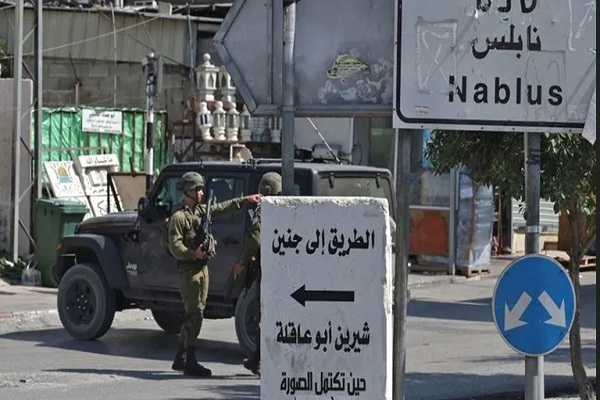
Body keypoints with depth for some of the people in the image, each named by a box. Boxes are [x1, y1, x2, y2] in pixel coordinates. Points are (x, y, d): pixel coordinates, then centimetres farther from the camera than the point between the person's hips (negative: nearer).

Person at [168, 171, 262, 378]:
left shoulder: (202, 210, 12)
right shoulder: (179, 217, -11)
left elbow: (224, 207, 16)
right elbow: (175, 246, -15)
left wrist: (246, 200, 8)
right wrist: (193, 253, -26)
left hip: (203, 268, 8)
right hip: (189, 270, -8)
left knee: (193, 314, 11)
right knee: (195, 315, -11)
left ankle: (180, 359, 19)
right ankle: (190, 363, -9)